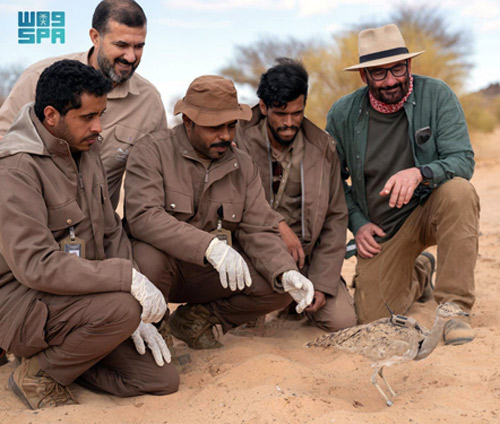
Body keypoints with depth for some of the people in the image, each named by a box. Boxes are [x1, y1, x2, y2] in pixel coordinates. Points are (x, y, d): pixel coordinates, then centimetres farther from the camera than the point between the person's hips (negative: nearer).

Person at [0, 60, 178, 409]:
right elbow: (35, 265, -28)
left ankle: (58, 355, 14)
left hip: (78, 295, 8)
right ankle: (39, 373, -8)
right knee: (121, 308, -34)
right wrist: (128, 277, -30)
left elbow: (112, 234, 10)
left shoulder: (87, 154, 8)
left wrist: (137, 314, 0)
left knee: (162, 379, -2)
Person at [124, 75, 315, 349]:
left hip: (210, 274, 4)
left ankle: (194, 318, 6)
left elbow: (259, 231, -2)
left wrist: (287, 273, -24)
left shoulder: (243, 167, 5)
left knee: (279, 288, -15)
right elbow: (142, 216, -28)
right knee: (149, 258, -38)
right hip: (162, 264, -4)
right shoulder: (151, 153, -11)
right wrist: (211, 246, -39)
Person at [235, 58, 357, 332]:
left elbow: (335, 217, 2)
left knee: (342, 320, -13)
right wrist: (277, 224, -25)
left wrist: (321, 283, -5)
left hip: (305, 252, 2)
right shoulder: (240, 138, -7)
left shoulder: (322, 147, 0)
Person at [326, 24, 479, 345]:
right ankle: (419, 273, 31)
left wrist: (420, 173, -37)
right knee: (375, 319, -4)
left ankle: (453, 305, -26)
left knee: (458, 191, -36)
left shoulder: (437, 95, -11)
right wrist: (357, 223, -4)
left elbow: (463, 161, -18)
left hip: (430, 210, -2)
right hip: (379, 231, 3)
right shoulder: (342, 114, -5)